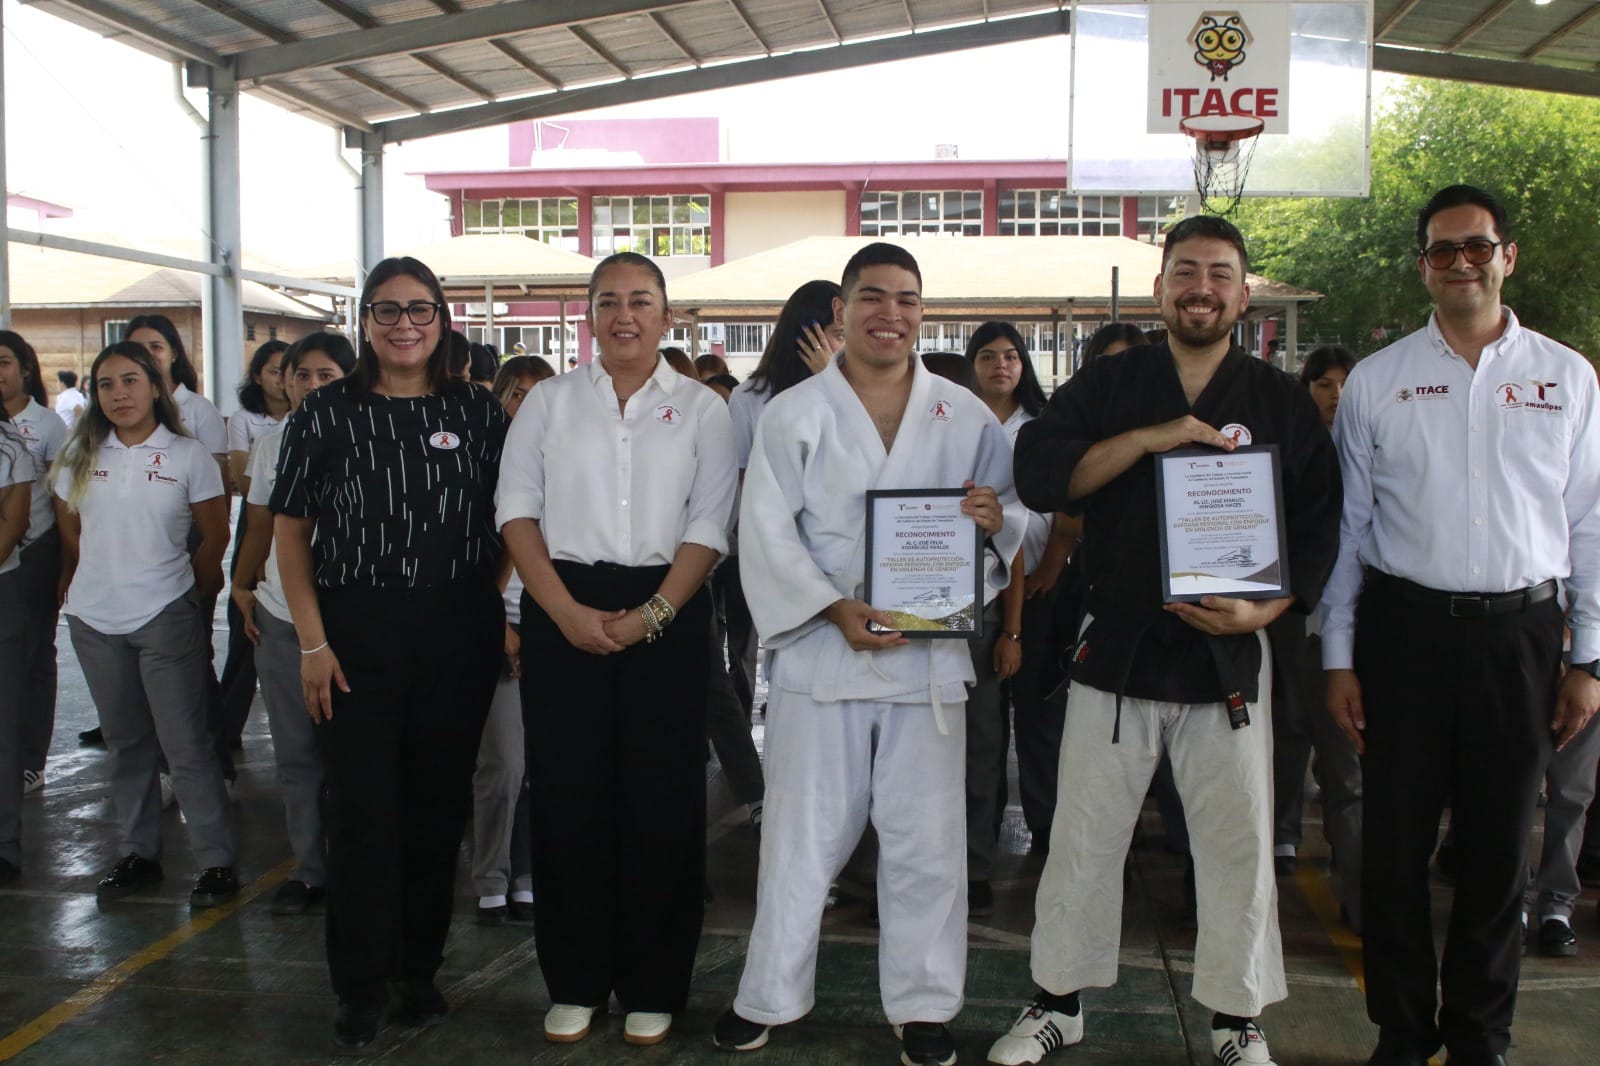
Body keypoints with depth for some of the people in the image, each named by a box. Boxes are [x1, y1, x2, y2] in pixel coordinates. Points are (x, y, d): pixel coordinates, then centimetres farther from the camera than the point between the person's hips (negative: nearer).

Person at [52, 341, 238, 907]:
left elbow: (216, 537, 2)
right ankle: (138, 854, 24)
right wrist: (101, 584, 16)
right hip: (95, 620, 4)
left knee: (187, 744, -3)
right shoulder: (80, 456, 6)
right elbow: (71, 533, 16)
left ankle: (216, 861, 3)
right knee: (126, 744, 14)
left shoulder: (190, 456, -5)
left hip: (166, 621, -4)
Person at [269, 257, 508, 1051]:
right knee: (360, 808, 1)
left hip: (459, 633, 2)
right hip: (357, 629, -1)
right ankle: (361, 990, 15)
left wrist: (506, 614, 0)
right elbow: (290, 530, 1)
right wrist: (312, 642, -6)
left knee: (438, 805, 10)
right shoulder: (326, 413, 1)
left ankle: (419, 971, 26)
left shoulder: (479, 412, 5)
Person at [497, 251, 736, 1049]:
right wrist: (568, 612, -9)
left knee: (662, 799, 2)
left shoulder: (701, 409, 6)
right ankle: (574, 982, 18)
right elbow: (517, 510, 3)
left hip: (666, 614, -1)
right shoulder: (549, 403, 10)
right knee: (568, 796, 4)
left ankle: (652, 988, 16)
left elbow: (709, 527, 0)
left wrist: (650, 617, -12)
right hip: (562, 612, 1)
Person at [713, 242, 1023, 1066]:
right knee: (802, 834, 7)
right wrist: (834, 610, -16)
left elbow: (1015, 518, 10)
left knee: (926, 840, 6)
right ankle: (769, 994, 23)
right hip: (820, 651, -1)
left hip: (931, 652, 2)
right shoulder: (794, 413, 2)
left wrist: (994, 519, -14)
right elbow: (767, 532, -4)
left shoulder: (966, 416, 8)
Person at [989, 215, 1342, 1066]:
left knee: (1238, 846, 7)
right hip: (1117, 646, 0)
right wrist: (1150, 437, -19)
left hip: (1229, 655, 1)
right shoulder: (1107, 385, 5)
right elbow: (1038, 475, -9)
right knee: (1082, 838, 7)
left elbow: (1317, 525, 4)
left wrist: (1263, 610, -12)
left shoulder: (1281, 401, 6)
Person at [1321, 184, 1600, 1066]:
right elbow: (1345, 526, 3)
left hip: (1520, 632, 1)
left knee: (1498, 851, 11)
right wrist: (1338, 659, 1)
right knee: (1396, 845, 6)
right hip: (1404, 628, -1)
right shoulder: (1375, 382, 3)